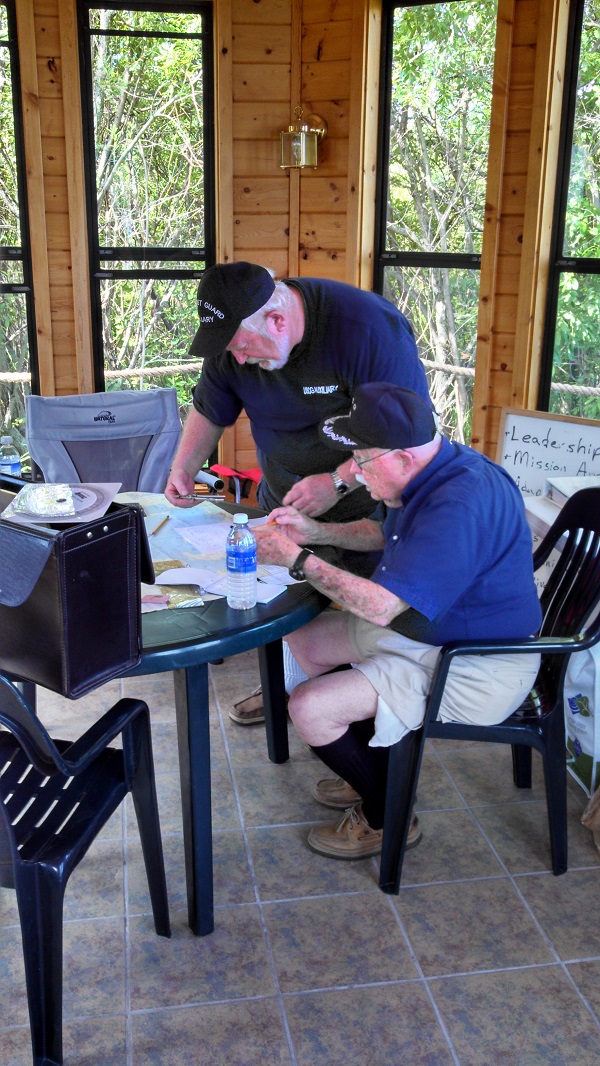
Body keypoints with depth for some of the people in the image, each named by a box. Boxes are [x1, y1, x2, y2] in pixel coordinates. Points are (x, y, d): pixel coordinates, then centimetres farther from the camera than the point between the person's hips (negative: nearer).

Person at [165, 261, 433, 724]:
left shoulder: (369, 328, -30)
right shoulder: (235, 334, -10)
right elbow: (210, 408, 7)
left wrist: (337, 482, -31)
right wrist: (184, 467, -7)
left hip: (363, 499, -5)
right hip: (281, 495, 6)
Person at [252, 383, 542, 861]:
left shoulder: (460, 505, -33)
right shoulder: (428, 472, -1)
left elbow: (381, 606, -32)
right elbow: (382, 531, 18)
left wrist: (297, 559, -23)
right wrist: (315, 531, 2)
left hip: (477, 670, -10)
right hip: (422, 626, 11)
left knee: (308, 707, -17)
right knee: (303, 638, 14)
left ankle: (386, 819, 9)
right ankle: (378, 770, 26)